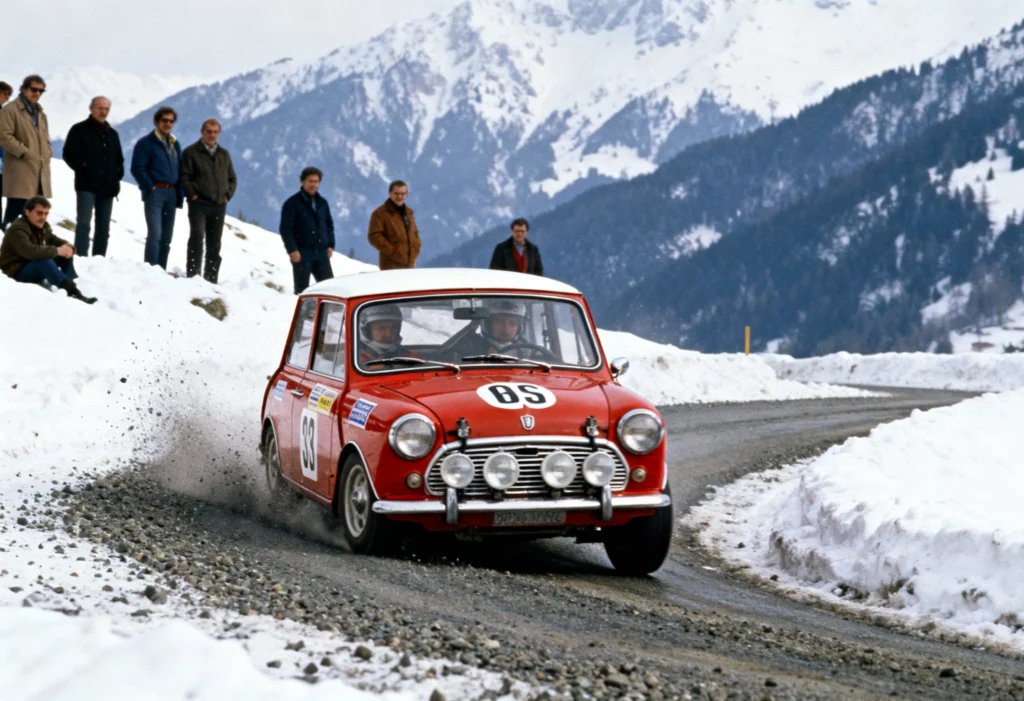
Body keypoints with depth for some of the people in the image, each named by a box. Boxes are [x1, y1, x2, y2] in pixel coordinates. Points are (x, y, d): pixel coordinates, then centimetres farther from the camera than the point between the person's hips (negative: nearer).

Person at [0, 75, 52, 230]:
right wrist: (24, 152, -16)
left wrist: (47, 154, 12)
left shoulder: (40, 113, 22)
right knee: (15, 211, -10)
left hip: (40, 170, 8)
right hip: (20, 171, -8)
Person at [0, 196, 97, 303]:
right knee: (45, 261, -36)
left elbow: (57, 241, 10)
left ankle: (75, 285, -17)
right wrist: (56, 251, -35)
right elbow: (29, 251, -39)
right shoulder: (17, 229, -23)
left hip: (36, 268, 10)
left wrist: (68, 247, -16)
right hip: (17, 272, -10)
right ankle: (73, 292, -48)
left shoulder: (42, 226, 7)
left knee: (65, 256, -2)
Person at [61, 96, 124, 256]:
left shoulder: (112, 134, 20)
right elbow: (69, 154, -4)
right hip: (86, 185, -6)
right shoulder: (80, 130, 2)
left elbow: (119, 159, 27)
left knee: (103, 228, 6)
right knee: (84, 222, -16)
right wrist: (83, 169, -11)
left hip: (107, 187, 6)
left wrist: (117, 175, 11)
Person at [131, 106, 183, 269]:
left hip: (171, 193, 6)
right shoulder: (146, 143, -1)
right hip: (155, 192, -6)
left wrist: (180, 195, 9)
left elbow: (180, 170, 18)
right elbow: (138, 168, -7)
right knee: (155, 233, -16)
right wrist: (150, 187, -15)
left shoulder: (175, 145, 18)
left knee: (166, 237, 7)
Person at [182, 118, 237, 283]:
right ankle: (192, 274, -22)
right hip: (199, 203, -5)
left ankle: (211, 280, 12)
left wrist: (227, 195, 7)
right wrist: (192, 195, -14)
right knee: (197, 236, -20)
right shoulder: (191, 152, 0)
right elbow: (184, 177, -6)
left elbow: (232, 178, 21)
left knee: (214, 245, 7)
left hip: (219, 206, 5)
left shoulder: (224, 154, 16)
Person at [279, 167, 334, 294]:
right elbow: (285, 229, -8)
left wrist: (330, 245, 7)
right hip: (302, 253, -5)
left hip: (321, 253, 5)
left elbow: (329, 225, 20)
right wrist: (292, 250, -16)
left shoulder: (322, 203, 14)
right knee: (302, 290, -1)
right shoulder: (292, 203, -3)